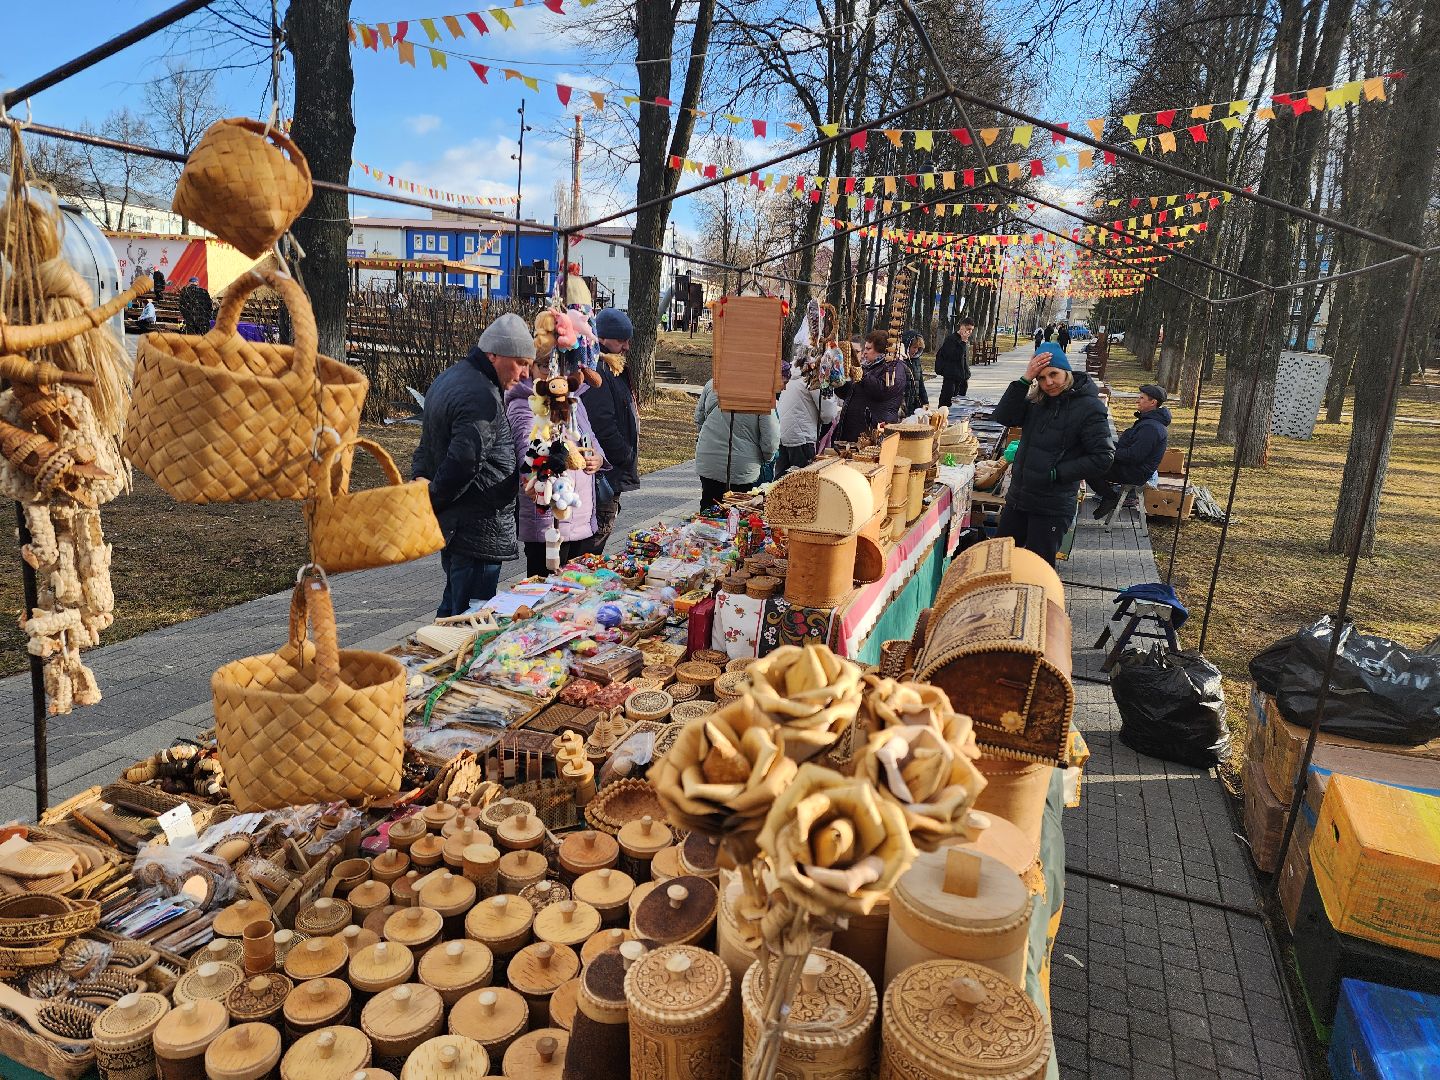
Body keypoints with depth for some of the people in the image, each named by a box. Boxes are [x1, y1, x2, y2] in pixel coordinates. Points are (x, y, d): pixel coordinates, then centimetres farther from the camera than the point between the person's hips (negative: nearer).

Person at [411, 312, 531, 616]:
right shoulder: (481, 397, -21)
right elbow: (463, 463, -27)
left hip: (453, 524, 11)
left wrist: (421, 477, 5)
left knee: (453, 607, 22)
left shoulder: (449, 377, 15)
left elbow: (428, 444, 20)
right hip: (479, 531, -11)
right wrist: (431, 501, -13)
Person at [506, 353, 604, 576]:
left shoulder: (574, 399, 14)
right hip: (548, 522, -7)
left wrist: (597, 459, -4)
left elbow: (591, 440, 21)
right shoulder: (524, 405, -9)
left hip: (582, 520, 8)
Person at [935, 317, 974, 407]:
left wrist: (967, 376, 19)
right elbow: (954, 356, -23)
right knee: (946, 403, -8)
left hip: (962, 378, 8)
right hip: (951, 378, -8)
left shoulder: (966, 341, 15)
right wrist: (963, 342, -21)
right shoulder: (951, 339, -11)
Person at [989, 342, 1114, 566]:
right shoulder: (1036, 402, 5)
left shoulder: (1089, 407, -12)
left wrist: (1055, 474, -17)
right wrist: (1024, 380, -14)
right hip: (1018, 497, 6)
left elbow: (1103, 457, -15)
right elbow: (1002, 418, -7)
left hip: (1052, 507, -6)